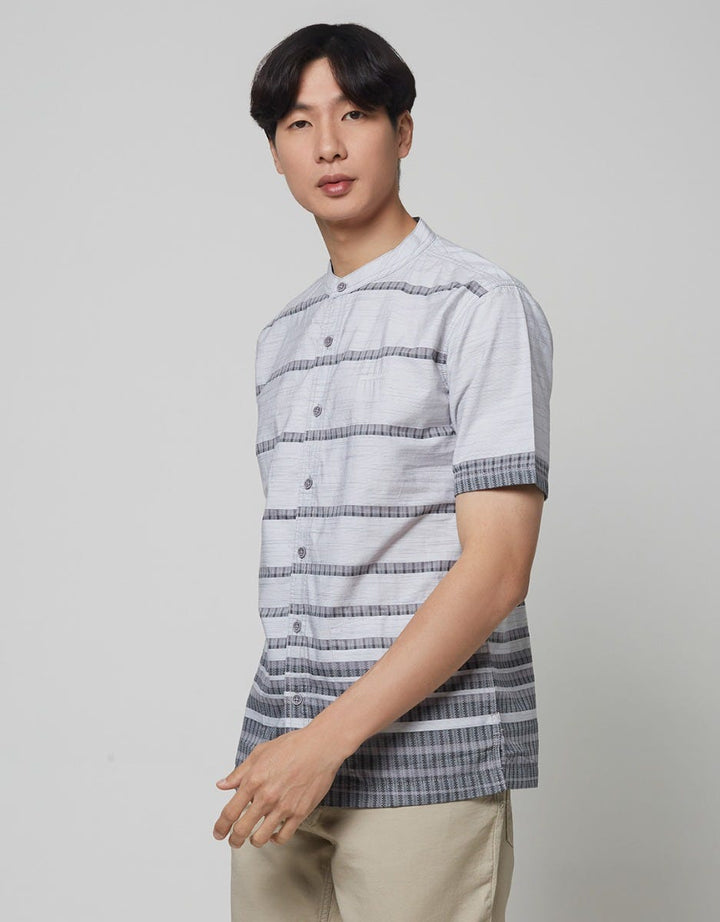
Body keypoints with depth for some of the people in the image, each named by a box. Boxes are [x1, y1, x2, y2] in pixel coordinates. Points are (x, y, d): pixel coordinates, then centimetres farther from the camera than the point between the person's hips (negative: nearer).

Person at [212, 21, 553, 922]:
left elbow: (496, 568, -14)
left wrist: (332, 738, -17)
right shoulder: (283, 336, 16)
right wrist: (279, 738, 12)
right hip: (284, 753, 6)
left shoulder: (480, 305, -7)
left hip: (426, 764, -6)